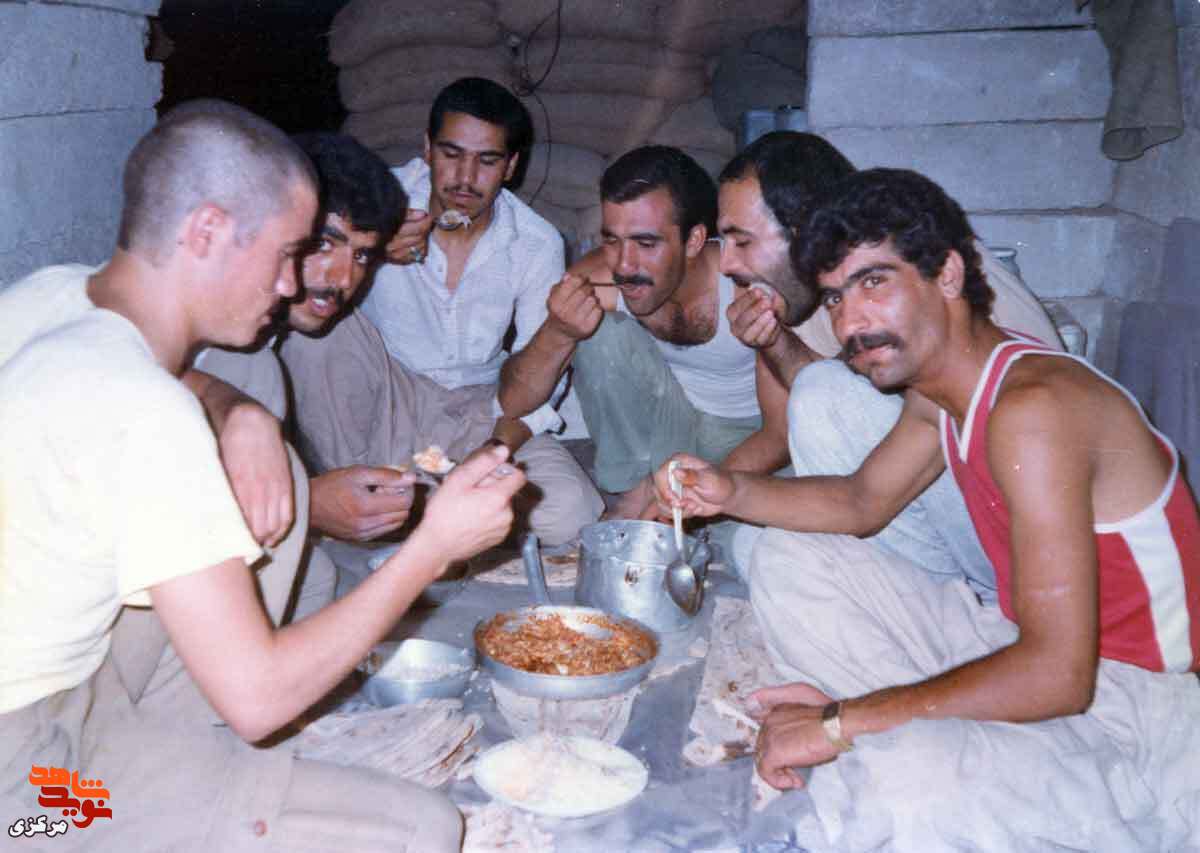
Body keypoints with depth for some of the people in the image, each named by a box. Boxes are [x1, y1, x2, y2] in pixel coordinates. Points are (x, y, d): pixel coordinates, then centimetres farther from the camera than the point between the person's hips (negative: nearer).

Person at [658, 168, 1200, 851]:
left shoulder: (1032, 405, -26)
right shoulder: (936, 387, 2)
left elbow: (1058, 675, -31)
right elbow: (866, 500, 19)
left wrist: (841, 722, -26)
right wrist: (732, 492, 0)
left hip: (1143, 701, -9)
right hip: (1033, 650, 10)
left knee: (902, 779, -39)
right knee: (790, 559, 9)